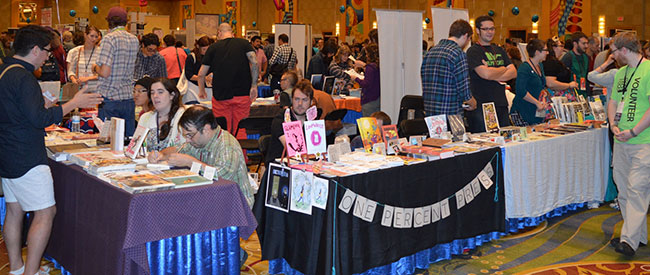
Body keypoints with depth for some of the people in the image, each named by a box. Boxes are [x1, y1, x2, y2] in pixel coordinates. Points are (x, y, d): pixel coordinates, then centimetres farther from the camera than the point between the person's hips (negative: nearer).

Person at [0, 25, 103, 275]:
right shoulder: (23, 78, -19)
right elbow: (39, 119, -24)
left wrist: (41, 106, 22)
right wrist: (74, 103, -18)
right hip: (27, 160, -10)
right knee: (45, 213, -3)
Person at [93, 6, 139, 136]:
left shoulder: (109, 39, -11)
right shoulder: (134, 40, 7)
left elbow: (105, 72, -18)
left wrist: (95, 67, 3)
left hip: (110, 98, -6)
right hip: (129, 98, 6)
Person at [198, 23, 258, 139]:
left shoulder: (213, 47, 8)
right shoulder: (244, 43, 6)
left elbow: (201, 74, 10)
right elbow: (254, 62, -10)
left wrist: (201, 90, 25)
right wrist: (254, 86, -5)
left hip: (220, 95, 0)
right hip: (242, 94, 0)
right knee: (241, 130, 6)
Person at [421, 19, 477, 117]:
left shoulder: (430, 51, 11)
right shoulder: (458, 54, -12)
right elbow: (464, 91, -14)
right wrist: (473, 104, 6)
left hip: (429, 113, 7)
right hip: (451, 115, -7)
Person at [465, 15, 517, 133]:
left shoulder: (499, 50, 18)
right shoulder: (473, 51, -5)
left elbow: (514, 72, 8)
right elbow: (485, 74, -18)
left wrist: (494, 76, -9)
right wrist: (503, 69, 2)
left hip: (501, 104, 7)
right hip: (482, 105, -7)